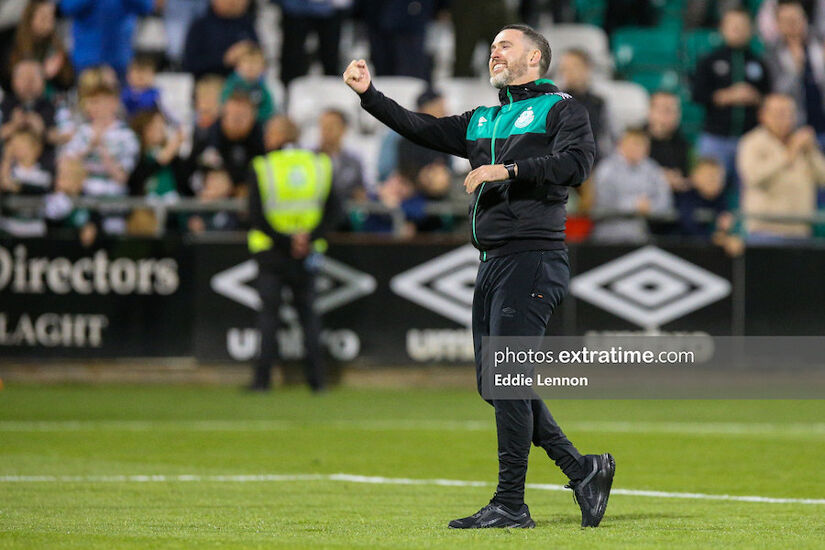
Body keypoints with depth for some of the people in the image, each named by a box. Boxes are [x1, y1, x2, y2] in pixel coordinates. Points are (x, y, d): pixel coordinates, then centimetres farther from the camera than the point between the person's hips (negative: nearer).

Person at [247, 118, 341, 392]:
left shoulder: (262, 167, -6)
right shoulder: (319, 164, 3)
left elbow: (257, 217, -12)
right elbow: (333, 211, -1)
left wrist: (285, 241, -10)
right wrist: (310, 236, -8)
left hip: (270, 250, -3)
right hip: (308, 254, 3)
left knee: (269, 311, 3)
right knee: (308, 312, 11)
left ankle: (262, 377, -2)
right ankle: (316, 377, 5)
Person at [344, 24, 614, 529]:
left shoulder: (560, 109, 1)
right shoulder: (482, 122, 24)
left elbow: (577, 161, -16)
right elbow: (422, 129, 17)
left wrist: (509, 170, -21)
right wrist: (369, 94, 7)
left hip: (533, 256, -8)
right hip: (493, 262, 8)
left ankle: (511, 505, -12)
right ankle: (582, 470, 14)